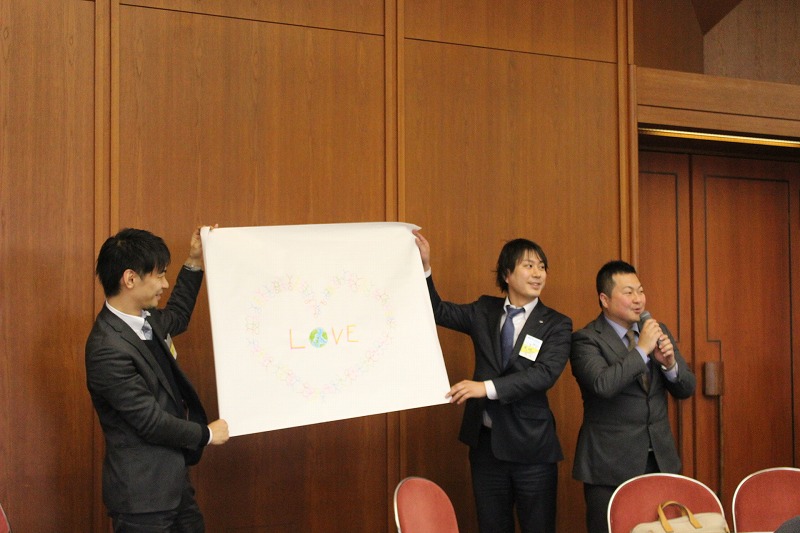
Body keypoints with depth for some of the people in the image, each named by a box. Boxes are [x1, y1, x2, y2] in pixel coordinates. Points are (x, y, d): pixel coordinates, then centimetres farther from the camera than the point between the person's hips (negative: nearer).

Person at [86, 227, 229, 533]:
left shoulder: (145, 319, 3)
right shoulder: (109, 349, -26)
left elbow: (175, 318, 28)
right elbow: (151, 421, -21)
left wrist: (194, 264, 22)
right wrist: (206, 434, -7)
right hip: (143, 493, -9)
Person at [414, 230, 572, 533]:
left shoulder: (557, 325, -5)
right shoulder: (484, 311, 7)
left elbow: (545, 373, -18)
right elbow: (438, 312, 10)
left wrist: (488, 387, -28)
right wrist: (425, 266, -4)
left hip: (531, 446, -3)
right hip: (485, 442, 3)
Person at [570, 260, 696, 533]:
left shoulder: (658, 331, 9)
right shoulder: (586, 340, -9)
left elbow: (686, 388, 9)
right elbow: (603, 385, -26)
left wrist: (670, 364, -12)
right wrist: (642, 349, -20)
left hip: (661, 459, 5)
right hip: (611, 464, -5)